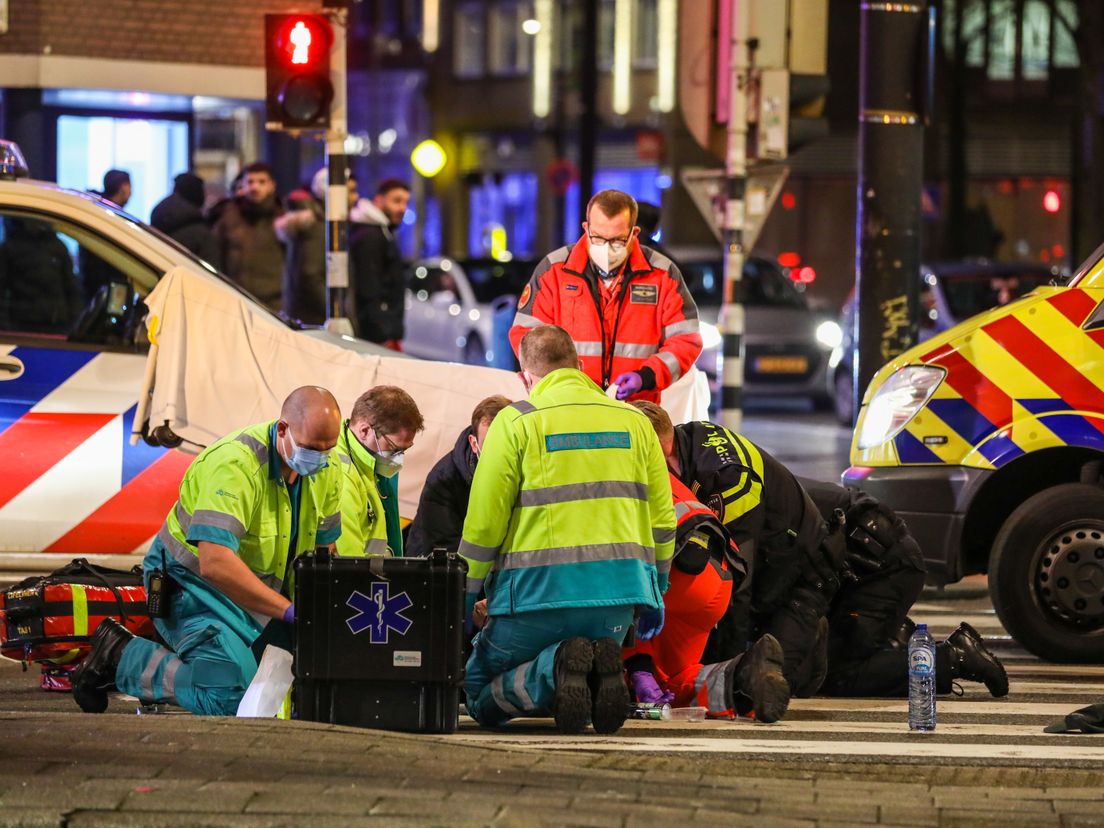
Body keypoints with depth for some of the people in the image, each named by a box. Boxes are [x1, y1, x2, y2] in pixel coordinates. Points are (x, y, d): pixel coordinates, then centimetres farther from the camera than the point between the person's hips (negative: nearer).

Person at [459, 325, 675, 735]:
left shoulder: (515, 423, 0)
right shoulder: (633, 421, 13)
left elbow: (483, 524, -2)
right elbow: (661, 519, 15)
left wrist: (465, 599, 8)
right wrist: (655, 594, 26)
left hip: (538, 592, -4)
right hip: (618, 596, 4)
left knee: (479, 693, 10)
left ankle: (554, 668, -20)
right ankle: (602, 669, -12)